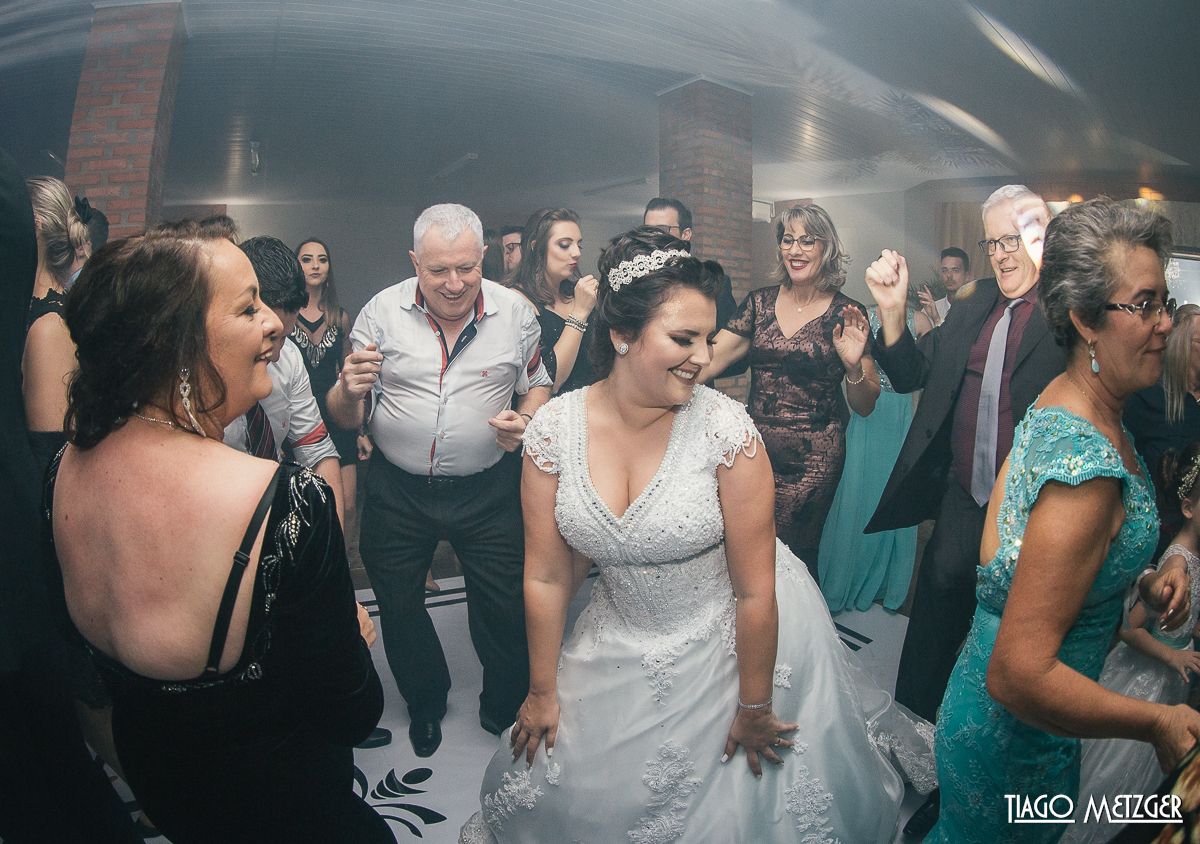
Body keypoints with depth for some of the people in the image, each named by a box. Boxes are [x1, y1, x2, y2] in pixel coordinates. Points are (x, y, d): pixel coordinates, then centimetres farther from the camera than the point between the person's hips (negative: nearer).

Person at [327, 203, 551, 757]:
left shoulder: (516, 313, -5)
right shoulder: (381, 312, -7)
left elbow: (539, 386, 9)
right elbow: (345, 419, -4)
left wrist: (526, 420, -13)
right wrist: (349, 391, -28)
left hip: (488, 491, 0)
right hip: (397, 491, 1)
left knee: (506, 609, 7)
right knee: (399, 607, 17)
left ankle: (505, 710, 36)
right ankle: (425, 702, 45)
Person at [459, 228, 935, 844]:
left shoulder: (725, 429, -24)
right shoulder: (553, 429, -15)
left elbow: (756, 590, -17)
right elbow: (546, 577, -7)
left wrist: (754, 707, -10)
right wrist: (543, 693, 2)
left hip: (731, 641, -3)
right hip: (619, 650, 3)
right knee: (554, 781, 21)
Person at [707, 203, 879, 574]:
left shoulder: (847, 315, -2)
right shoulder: (760, 302, 5)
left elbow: (865, 407, 0)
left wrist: (853, 365, -20)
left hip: (813, 459, -3)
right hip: (756, 447, 3)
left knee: (793, 553, 1)